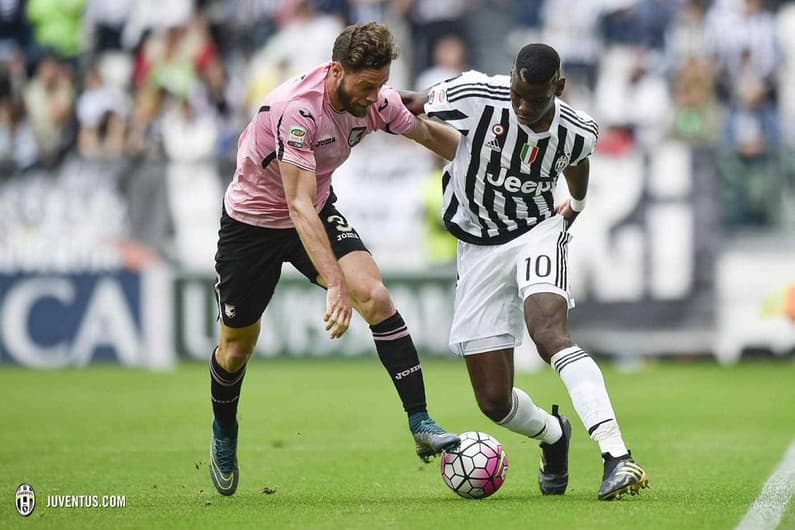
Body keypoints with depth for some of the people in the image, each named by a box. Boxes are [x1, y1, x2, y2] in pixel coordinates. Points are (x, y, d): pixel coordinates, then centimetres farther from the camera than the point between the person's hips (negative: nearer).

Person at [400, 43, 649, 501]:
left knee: (549, 333, -35)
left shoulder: (579, 132, -10)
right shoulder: (476, 95, -20)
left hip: (537, 234, -1)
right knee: (495, 402, -1)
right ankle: (553, 435, 36)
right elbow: (416, 105, 2)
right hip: (479, 249, 1)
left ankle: (617, 457, -43)